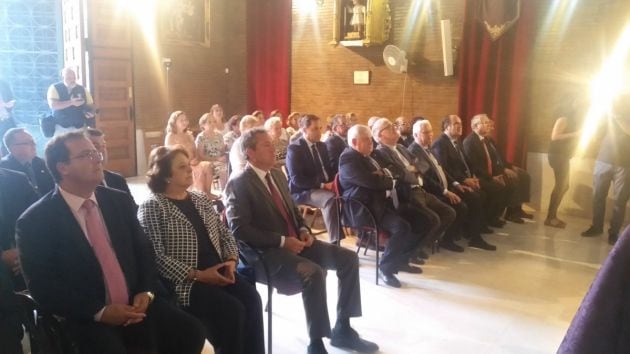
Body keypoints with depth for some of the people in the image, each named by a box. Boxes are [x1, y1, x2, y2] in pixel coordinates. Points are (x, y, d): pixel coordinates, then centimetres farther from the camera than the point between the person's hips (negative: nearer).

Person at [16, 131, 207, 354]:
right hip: (85, 318, -4)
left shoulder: (119, 201, 7)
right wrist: (99, 312, -16)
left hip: (135, 305, 5)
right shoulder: (34, 221, -7)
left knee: (191, 332, -12)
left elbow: (144, 249, 12)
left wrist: (145, 292, -6)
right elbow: (42, 287, -9)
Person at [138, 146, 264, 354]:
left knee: (251, 299, -18)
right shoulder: (152, 207, -7)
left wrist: (231, 260, -3)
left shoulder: (201, 200, 16)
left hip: (218, 272, 6)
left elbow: (225, 235, 17)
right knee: (232, 309, -24)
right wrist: (197, 275, -19)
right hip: (183, 281, -6)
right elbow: (156, 257, -16)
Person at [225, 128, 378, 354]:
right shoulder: (238, 184, -11)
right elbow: (239, 230, -19)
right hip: (268, 251, -8)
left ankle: (342, 329, 7)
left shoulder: (278, 174, 14)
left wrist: (303, 230, 1)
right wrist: (281, 241, -20)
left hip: (295, 241, 9)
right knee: (314, 272, -32)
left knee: (348, 258, -1)